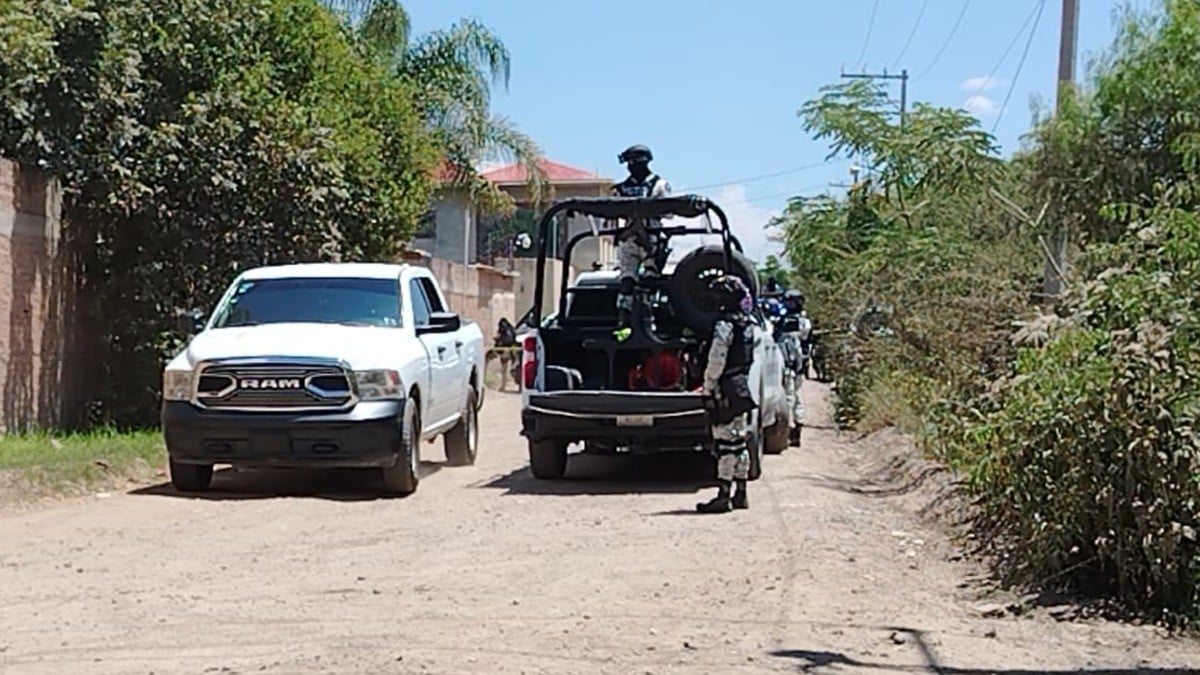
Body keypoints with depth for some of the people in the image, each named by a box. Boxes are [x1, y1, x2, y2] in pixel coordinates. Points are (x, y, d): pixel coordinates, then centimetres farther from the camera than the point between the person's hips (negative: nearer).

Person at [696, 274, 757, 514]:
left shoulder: (725, 325, -16)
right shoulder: (748, 325, 12)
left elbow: (716, 362, -18)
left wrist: (708, 389, -12)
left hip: (726, 390, -9)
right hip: (743, 387, 9)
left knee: (725, 442, -8)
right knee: (740, 442, 13)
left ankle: (724, 495, -8)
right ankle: (740, 493, 19)